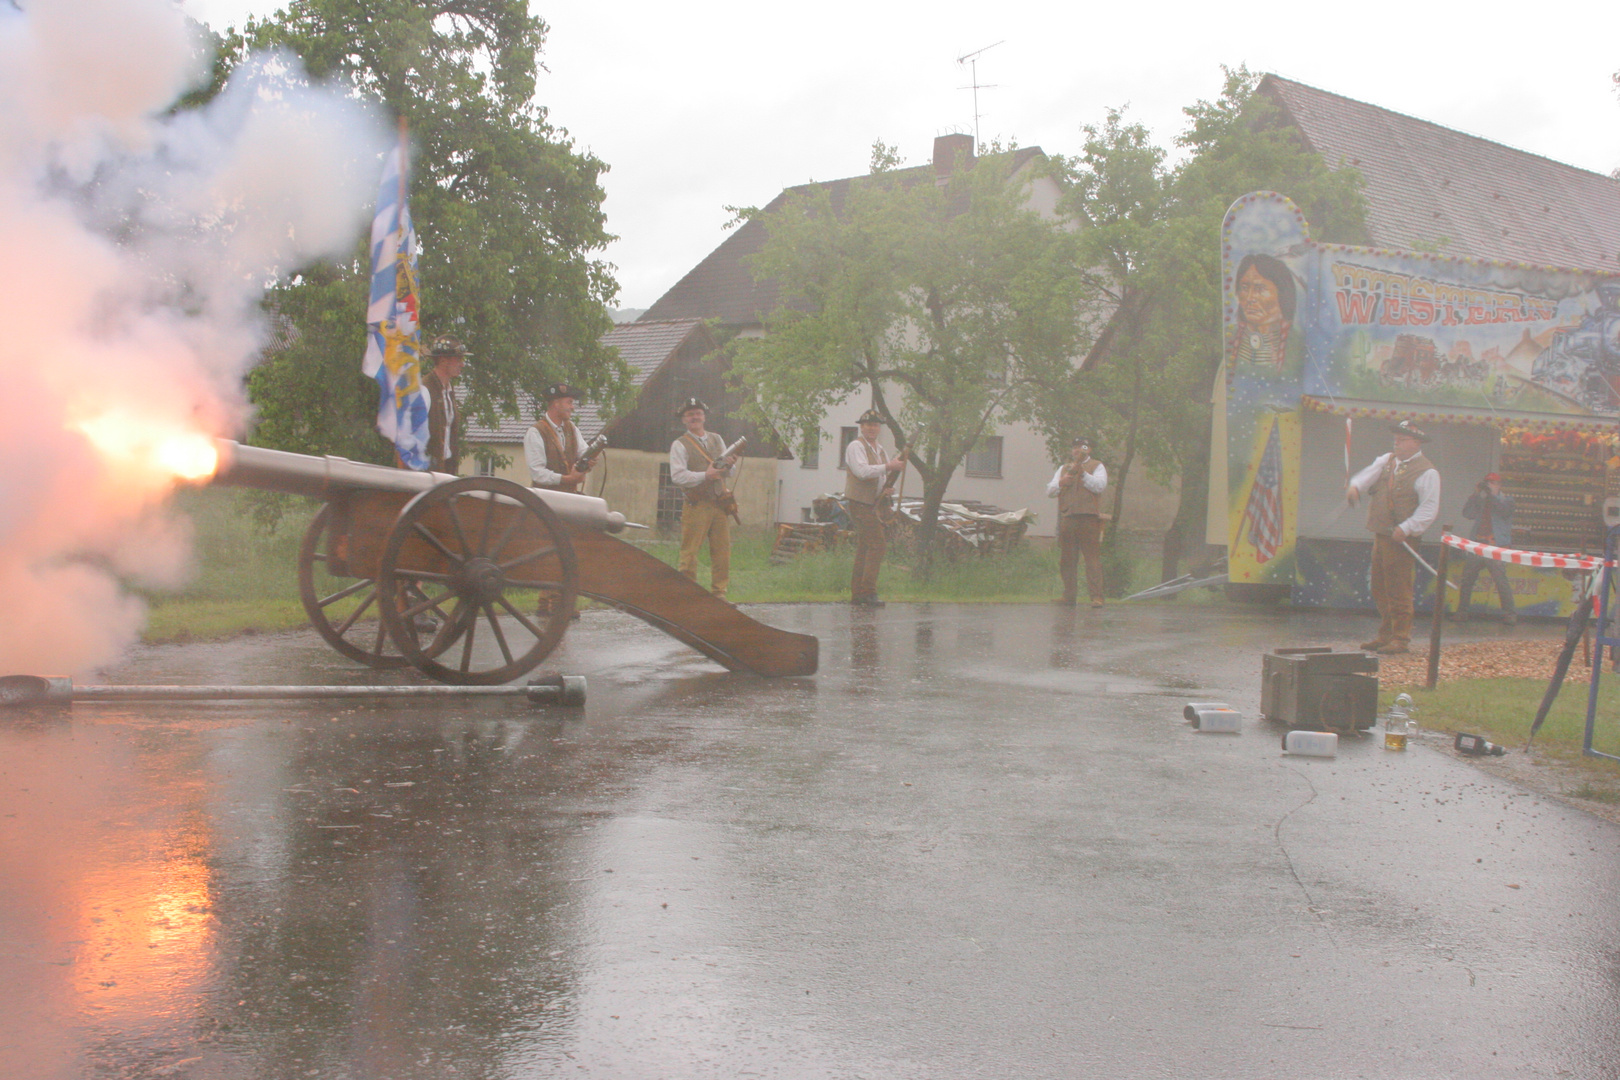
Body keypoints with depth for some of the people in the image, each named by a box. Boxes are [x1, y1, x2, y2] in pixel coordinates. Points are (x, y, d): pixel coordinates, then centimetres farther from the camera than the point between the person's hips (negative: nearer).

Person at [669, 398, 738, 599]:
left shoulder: (717, 440, 18)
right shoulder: (680, 445, 1)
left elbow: (731, 473, 18)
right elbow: (678, 476, -12)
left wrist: (729, 465, -5)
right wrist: (705, 475, -19)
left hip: (719, 505, 5)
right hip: (696, 506, -5)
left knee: (722, 552, 4)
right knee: (689, 554, -5)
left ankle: (719, 594, 11)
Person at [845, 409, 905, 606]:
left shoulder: (880, 449, 20)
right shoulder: (856, 446, -7)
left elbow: (886, 474, 22)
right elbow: (863, 471, -21)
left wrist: (897, 466, 1)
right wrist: (889, 466, -21)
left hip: (873, 503, 9)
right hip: (860, 502, -9)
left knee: (864, 548, 9)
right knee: (877, 543, -16)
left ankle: (857, 593, 13)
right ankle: (868, 591, -16)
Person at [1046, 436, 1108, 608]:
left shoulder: (1097, 466, 12)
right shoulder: (1063, 468, 24)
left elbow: (1100, 486, -6)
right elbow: (1049, 492, 17)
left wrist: (1082, 473, -13)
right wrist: (1061, 483, -3)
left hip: (1089, 518, -4)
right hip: (1067, 518, 5)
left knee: (1092, 557, -11)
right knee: (1067, 559, 5)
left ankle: (1096, 596, -15)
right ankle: (1069, 596, 11)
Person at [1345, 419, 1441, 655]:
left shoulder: (1426, 472, -8)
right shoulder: (1386, 461, 15)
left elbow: (1429, 509, -13)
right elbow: (1368, 476, 3)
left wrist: (1405, 529, -23)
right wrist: (1355, 487, -20)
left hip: (1401, 539, -7)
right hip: (1380, 535, 7)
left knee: (1398, 590, -6)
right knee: (1379, 589, 13)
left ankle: (1400, 639, 0)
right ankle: (1385, 635, 22)